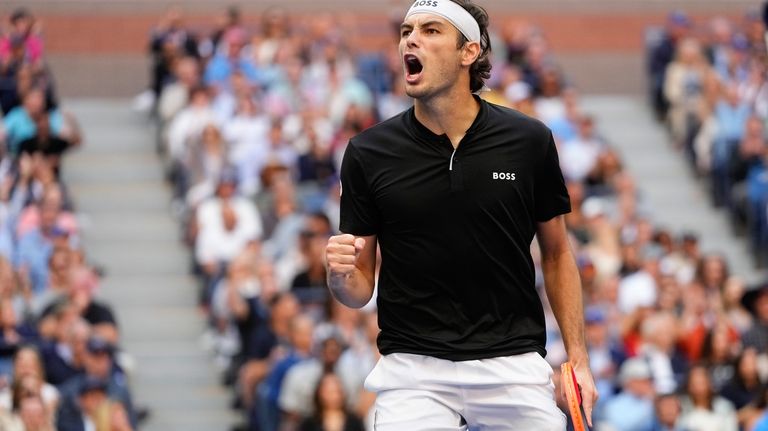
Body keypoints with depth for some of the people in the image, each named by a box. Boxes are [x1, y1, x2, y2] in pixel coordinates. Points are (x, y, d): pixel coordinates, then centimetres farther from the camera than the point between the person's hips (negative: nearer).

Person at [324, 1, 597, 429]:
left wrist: (578, 358, 4)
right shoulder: (367, 153, -1)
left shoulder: (529, 141, 0)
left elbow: (557, 253, 11)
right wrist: (341, 275, -19)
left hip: (515, 364, 1)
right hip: (413, 368, 0)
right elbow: (361, 290, 4)